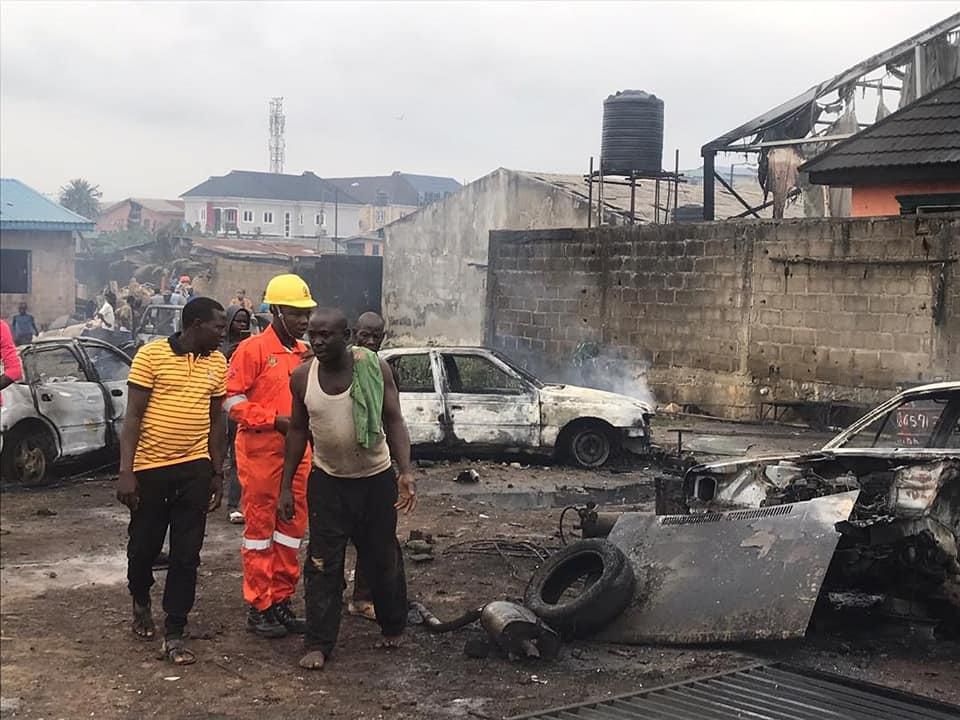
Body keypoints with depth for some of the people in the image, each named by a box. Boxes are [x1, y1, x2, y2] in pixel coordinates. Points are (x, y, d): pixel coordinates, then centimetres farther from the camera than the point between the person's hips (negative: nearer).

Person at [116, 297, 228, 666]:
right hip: (150, 468, -3)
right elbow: (133, 416, -9)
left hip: (194, 469, 3)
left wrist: (218, 474, 11)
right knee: (143, 546, 11)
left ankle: (174, 635, 8)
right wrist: (126, 472, -14)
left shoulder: (218, 363, 5)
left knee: (186, 555, 1)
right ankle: (141, 601, 41)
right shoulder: (151, 355, -9)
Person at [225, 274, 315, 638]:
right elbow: (231, 401, -13)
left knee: (292, 527, 11)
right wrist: (276, 420, -18)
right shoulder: (252, 349, -10)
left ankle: (282, 601, 23)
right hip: (261, 451, -7)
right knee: (260, 527, 2)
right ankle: (258, 608, 10)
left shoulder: (305, 352, 11)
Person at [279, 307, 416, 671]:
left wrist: (405, 471, -21)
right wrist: (286, 486, 2)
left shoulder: (374, 368, -13)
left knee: (382, 559, 11)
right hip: (327, 481, 1)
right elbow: (298, 430, 4)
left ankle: (392, 626, 32)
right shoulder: (302, 377, -7)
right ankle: (318, 644, 8)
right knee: (322, 564, 0)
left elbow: (393, 421, -9)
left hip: (376, 479, -1)